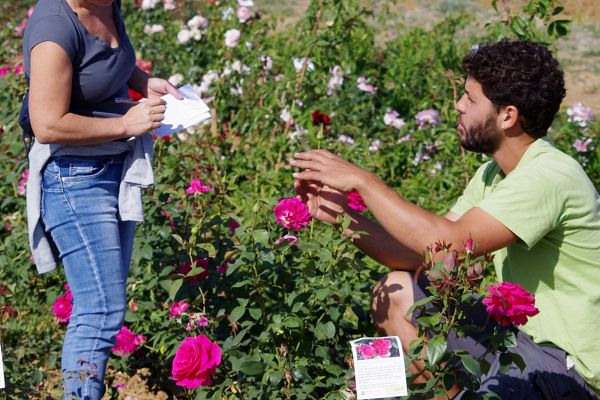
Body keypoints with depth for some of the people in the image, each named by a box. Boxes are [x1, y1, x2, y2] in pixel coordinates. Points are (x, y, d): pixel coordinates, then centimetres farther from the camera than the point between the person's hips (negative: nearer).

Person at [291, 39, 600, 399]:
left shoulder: (550, 177, -23)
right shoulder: (494, 174, 7)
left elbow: (450, 244, -31)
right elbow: (422, 253, 3)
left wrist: (363, 181, -23)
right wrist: (342, 215, -8)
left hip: (568, 365, -9)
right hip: (521, 332, 9)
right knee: (395, 294, 7)